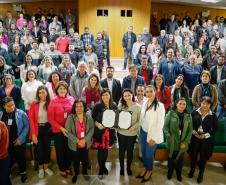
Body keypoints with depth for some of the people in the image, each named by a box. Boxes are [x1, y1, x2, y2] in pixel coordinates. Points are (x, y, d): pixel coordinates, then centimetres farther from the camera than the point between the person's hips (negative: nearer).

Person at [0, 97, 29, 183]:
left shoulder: (21, 113, -14)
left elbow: (26, 126, -10)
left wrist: (20, 138, -14)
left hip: (18, 141, -2)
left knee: (21, 158, 15)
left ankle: (23, 172, 39)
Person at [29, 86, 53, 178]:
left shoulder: (50, 103, -5)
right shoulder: (34, 104, -10)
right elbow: (31, 119, -10)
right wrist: (33, 133, -13)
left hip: (47, 128, 2)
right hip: (38, 129, -2)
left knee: (47, 147, 14)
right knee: (39, 148, 10)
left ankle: (46, 167, 33)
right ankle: (40, 168, 30)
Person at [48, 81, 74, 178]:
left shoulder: (71, 99, -7)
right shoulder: (53, 101, -12)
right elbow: (50, 119, -9)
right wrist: (61, 128, -15)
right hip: (58, 131, -2)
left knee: (69, 149, 16)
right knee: (60, 150, 15)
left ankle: (67, 167, 40)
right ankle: (62, 169, 37)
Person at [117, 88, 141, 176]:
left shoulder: (137, 106, -11)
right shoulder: (120, 106, -5)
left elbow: (140, 120, -8)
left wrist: (134, 127, -21)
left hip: (132, 133, -1)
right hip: (121, 132, 1)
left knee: (130, 150, 15)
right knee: (121, 150, 14)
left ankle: (128, 167, 37)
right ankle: (121, 167, 35)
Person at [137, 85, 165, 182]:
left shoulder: (159, 106, -17)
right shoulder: (145, 103, 1)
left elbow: (160, 123, -16)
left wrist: (153, 137, -15)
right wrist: (140, 130, 6)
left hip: (152, 134, -5)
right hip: (143, 132, 5)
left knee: (149, 154, 8)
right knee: (143, 152, 17)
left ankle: (149, 170, 34)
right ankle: (145, 168, 41)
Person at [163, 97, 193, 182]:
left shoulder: (188, 116, -2)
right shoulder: (170, 113, -8)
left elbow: (190, 130, 0)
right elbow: (165, 126, -7)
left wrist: (186, 142, -7)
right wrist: (168, 136, -21)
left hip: (182, 143, 2)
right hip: (172, 142, -2)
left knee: (180, 159, 17)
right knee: (171, 158, 16)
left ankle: (179, 174, 42)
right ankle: (170, 172, 41)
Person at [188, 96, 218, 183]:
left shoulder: (213, 115, -8)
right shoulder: (194, 112, -7)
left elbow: (214, 129, -2)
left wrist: (205, 135, -13)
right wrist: (194, 132, -12)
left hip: (206, 140, 0)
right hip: (194, 138, 0)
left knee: (203, 158, 14)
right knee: (193, 156, 14)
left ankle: (201, 175, 36)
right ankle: (192, 171, 40)